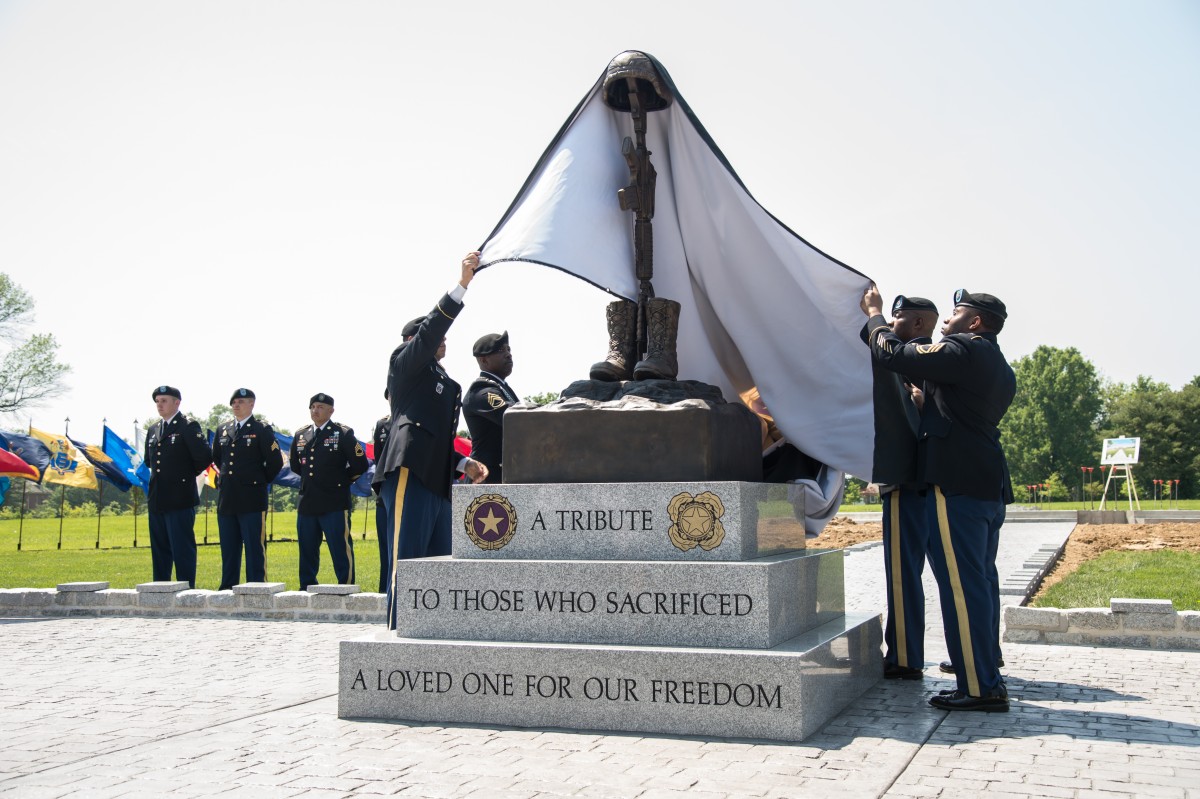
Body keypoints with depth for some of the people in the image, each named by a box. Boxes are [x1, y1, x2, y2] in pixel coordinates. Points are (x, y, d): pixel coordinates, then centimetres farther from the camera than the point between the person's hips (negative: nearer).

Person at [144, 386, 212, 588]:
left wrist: (189, 473, -1)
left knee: (183, 549, -6)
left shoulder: (189, 427, -6)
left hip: (179, 500, -7)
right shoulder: (153, 431, 16)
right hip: (157, 500, 7)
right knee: (159, 550, 12)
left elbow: (204, 457, -13)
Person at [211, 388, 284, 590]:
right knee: (228, 548, 10)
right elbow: (216, 458, 28)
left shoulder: (262, 430, -3)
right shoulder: (222, 430, 14)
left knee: (254, 547, -4)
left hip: (251, 500, -5)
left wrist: (261, 482, 1)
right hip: (226, 499, 6)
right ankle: (228, 588, 17)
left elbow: (275, 462, -6)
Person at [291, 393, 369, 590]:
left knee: (340, 550, -4)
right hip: (307, 503, 5)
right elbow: (295, 464, 27)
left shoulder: (343, 434, -2)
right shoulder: (300, 435, 13)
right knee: (307, 550, 10)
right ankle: (306, 590, 19)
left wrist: (342, 480, 4)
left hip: (334, 503, -5)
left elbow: (360, 464, -3)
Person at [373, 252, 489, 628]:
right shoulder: (404, 362, 9)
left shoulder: (447, 384, 30)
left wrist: (463, 463, 13)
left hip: (439, 484, 9)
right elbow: (431, 329, -10)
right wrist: (462, 283, -15)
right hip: (409, 475, -9)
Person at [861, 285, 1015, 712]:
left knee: (961, 586, -10)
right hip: (989, 485, 10)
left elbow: (893, 353, -12)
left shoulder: (963, 350, -9)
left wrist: (874, 315, 4)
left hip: (957, 485, -10)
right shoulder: (1001, 369, 21)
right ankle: (987, 672, 27)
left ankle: (981, 688, -10)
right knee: (980, 583, 17)